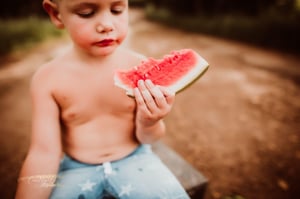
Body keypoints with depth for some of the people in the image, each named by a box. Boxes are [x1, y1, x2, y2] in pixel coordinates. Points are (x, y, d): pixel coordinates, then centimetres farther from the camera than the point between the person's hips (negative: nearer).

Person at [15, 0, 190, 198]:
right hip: (75, 169, 1)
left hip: (134, 159, 0)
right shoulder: (48, 78, -14)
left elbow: (147, 138, -8)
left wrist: (149, 123, -30)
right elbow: (44, 153, -13)